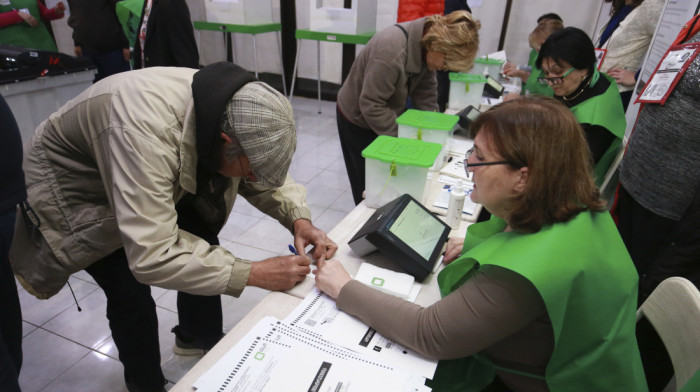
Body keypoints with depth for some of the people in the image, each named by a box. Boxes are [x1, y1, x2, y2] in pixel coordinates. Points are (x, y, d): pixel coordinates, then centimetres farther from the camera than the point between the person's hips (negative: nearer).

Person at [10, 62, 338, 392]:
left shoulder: (236, 110, -22)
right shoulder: (147, 132, -44)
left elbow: (267, 170, -6)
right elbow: (150, 257, -43)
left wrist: (298, 218, -24)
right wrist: (253, 274, -39)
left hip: (150, 176, 6)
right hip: (72, 187, -5)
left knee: (201, 246, 0)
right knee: (131, 294, -13)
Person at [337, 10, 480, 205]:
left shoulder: (424, 47, -10)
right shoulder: (391, 51, -34)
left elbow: (426, 95, -3)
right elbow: (371, 106, -30)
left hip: (384, 114, 7)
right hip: (358, 119, -7)